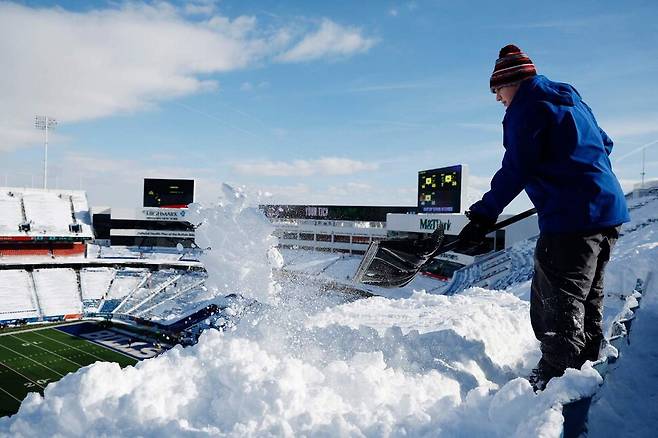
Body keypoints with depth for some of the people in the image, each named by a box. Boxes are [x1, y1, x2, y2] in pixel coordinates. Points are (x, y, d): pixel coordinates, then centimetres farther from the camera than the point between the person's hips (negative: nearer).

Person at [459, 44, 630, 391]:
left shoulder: (526, 107, -7)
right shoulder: (570, 99, 21)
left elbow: (516, 169, -16)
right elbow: (604, 144, 27)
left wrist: (484, 214, -15)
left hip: (571, 217, -10)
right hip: (609, 208, 10)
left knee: (559, 301, -4)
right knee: (588, 296, 19)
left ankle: (554, 377, 1)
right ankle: (587, 365, 30)